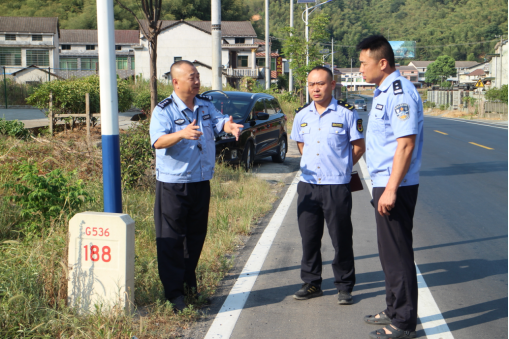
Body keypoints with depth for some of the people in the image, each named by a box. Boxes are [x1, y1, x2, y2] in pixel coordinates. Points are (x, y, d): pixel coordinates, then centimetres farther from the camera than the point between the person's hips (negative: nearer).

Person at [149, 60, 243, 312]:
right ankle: (174, 293, 3)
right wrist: (181, 134, -43)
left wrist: (229, 125, -32)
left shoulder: (205, 105, 8)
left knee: (197, 235, 16)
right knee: (171, 239, -3)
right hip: (172, 184, -5)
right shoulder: (164, 110, -10)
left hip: (201, 181, 6)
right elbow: (158, 141, -24)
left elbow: (219, 121, -8)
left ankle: (189, 280, 34)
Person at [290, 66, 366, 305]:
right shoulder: (302, 116, 9)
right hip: (308, 185, 4)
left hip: (337, 186, -4)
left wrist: (341, 167, 6)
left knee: (341, 238, 2)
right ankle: (311, 283, 23)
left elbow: (359, 146, 3)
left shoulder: (347, 113, -4)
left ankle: (344, 287, 14)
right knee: (309, 237, 10)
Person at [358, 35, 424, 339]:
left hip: (395, 186, -10)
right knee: (390, 251, 17)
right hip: (385, 183, 10)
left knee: (398, 253, -2)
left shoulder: (400, 92, -17)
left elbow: (406, 144, -23)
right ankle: (395, 311, 30)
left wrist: (390, 189, -25)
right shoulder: (383, 92, 14)